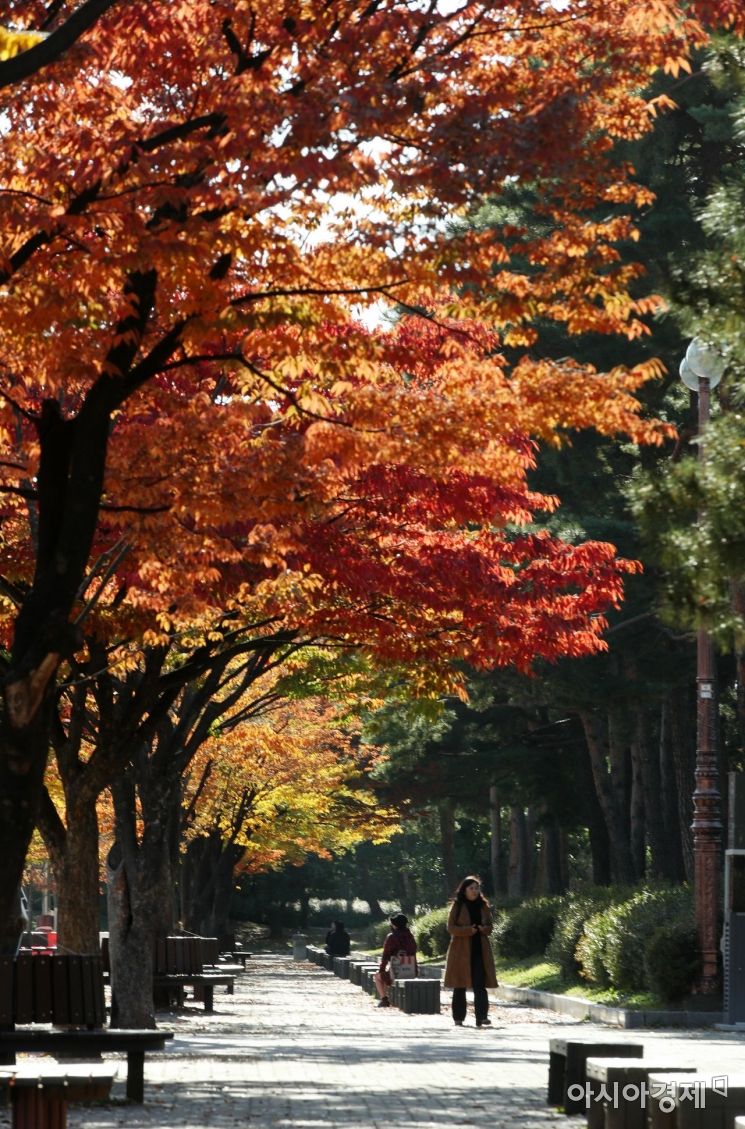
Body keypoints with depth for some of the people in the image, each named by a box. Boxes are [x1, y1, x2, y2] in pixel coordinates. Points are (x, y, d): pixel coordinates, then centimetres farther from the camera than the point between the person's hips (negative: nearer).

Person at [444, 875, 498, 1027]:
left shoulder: (483, 906, 11)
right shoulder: (457, 906, 1)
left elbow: (489, 926, 15)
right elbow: (450, 927, -4)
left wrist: (483, 929, -8)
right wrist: (468, 930, -18)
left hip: (480, 950, 2)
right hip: (461, 951, -2)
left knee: (480, 985, -8)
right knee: (460, 986, 3)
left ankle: (481, 1017, -13)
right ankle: (458, 1019, 10)